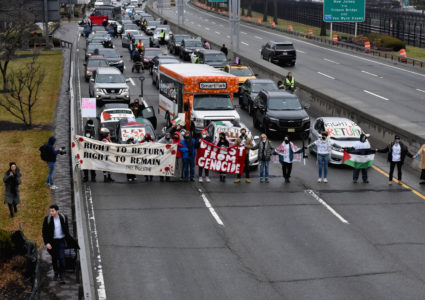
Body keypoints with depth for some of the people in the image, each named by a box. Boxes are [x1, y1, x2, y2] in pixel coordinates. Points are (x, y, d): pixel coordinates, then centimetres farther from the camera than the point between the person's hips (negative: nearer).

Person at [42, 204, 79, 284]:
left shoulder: (63, 218, -5)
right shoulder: (47, 219, -10)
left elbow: (66, 230, 9)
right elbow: (44, 232, -6)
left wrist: (68, 240, 12)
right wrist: (47, 243, -16)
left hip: (61, 241, 0)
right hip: (52, 241, 0)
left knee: (61, 258, -9)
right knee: (54, 258, 12)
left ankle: (61, 276, -4)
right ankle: (56, 273, 32)